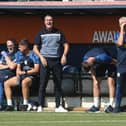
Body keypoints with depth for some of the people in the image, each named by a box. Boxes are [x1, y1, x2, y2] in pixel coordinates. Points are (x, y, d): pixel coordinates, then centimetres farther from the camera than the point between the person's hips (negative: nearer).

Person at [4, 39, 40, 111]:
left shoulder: (34, 55, -10)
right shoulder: (20, 55, 13)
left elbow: (36, 70, -15)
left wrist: (24, 72, -14)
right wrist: (18, 74, -4)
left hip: (31, 76, -8)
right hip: (22, 76, 8)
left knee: (24, 82, -40)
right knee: (7, 83, -7)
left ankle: (25, 104, -31)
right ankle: (10, 105, -10)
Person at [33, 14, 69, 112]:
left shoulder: (58, 33, 11)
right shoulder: (41, 34, 6)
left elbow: (66, 45, 12)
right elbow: (35, 48, 5)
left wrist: (64, 55, -5)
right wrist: (41, 57, -10)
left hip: (57, 60, 2)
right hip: (45, 60, -2)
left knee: (58, 84, 4)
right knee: (43, 84, -6)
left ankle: (58, 106, 11)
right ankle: (40, 106, -6)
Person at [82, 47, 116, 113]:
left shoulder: (103, 58, -43)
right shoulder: (85, 59, -24)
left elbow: (115, 61, -24)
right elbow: (92, 70, -3)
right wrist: (94, 78, -6)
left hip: (110, 63, -5)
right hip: (99, 65, 5)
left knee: (111, 82, -16)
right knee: (96, 83, -4)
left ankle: (111, 105, -15)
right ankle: (96, 106, 1)